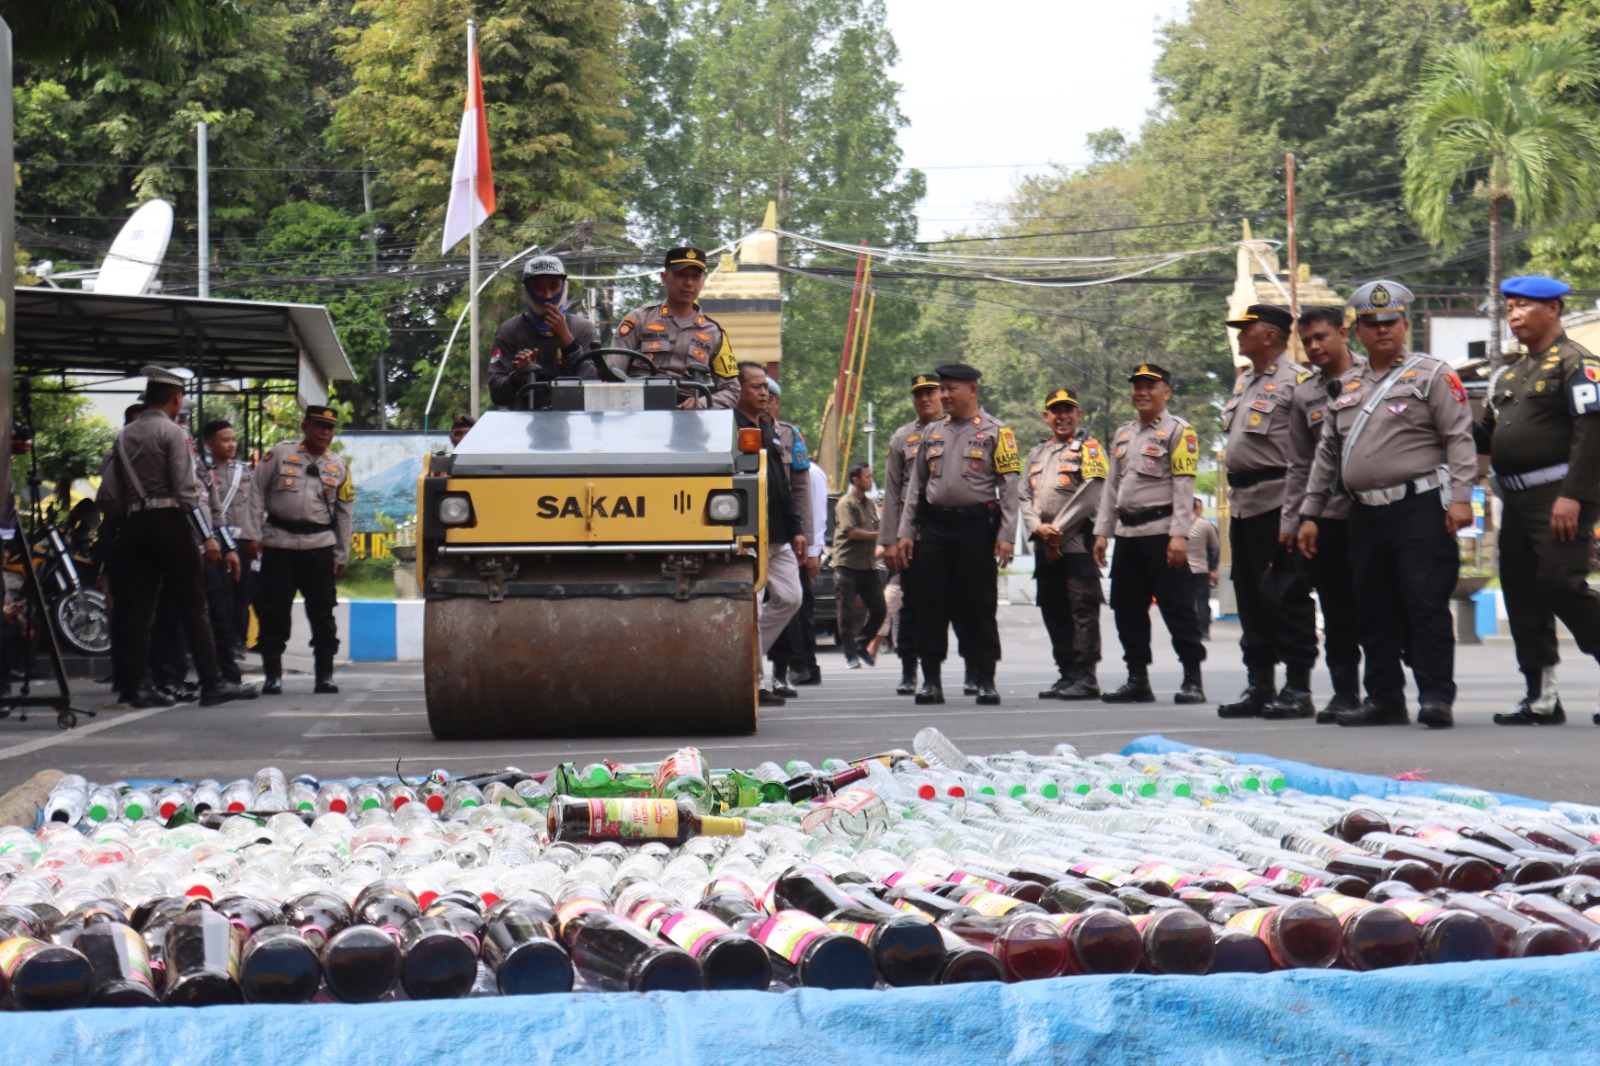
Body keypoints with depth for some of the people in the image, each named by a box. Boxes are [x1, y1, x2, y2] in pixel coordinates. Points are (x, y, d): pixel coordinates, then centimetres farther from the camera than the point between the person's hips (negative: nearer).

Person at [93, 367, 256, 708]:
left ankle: (140, 686, 1)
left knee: (138, 607, 5)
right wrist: (207, 537, -15)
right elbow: (187, 490, -14)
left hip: (135, 526, 6)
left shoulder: (124, 437, 12)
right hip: (171, 524, -6)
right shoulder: (173, 433, -6)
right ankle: (212, 684, -4)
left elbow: (107, 497, 8)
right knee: (193, 605, -2)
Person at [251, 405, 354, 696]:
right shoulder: (279, 454, 2)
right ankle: (272, 676, 5)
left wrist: (341, 555, 11)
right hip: (279, 543, -2)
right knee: (274, 612, 0)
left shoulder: (339, 467, 10)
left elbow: (344, 512, 14)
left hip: (319, 545, 2)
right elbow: (257, 492, 2)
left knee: (322, 613, 2)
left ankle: (325, 675, 8)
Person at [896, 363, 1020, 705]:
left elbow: (1009, 487, -4)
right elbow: (915, 485, 16)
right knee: (931, 604, 3)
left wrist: (1006, 535, -12)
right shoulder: (933, 433, 14)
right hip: (935, 526, 4)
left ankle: (985, 680, 5)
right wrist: (906, 531, 9)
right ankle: (931, 680, 8)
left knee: (979, 605, -1)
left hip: (976, 526, -4)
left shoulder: (995, 432, 0)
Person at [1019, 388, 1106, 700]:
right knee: (1054, 612, 8)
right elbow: (1023, 496, 12)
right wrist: (1038, 528, -6)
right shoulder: (1037, 454, 21)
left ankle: (1086, 677, -10)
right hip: (1043, 546, 7)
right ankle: (1067, 674, 14)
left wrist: (1058, 530, -13)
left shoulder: (1088, 448, 1)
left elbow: (1089, 495, -10)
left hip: (1077, 542, -7)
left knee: (1083, 609, -9)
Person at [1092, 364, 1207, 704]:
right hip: (1127, 533, 7)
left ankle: (1193, 680, 0)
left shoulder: (1178, 431, -3)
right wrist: (1102, 532, 13)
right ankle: (1137, 680, 16)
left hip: (1161, 533, -7)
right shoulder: (1123, 434, 18)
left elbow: (1184, 487, -11)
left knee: (1177, 608, -6)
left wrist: (1179, 535, -18)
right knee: (1127, 610, 8)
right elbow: (1111, 487, 19)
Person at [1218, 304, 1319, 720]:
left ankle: (1298, 690, -3)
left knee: (1285, 596, -7)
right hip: (1242, 503, 9)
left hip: (1277, 502, -9)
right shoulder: (1244, 382, 19)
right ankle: (1259, 686, 16)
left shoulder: (1295, 381, -9)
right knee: (1250, 596, 11)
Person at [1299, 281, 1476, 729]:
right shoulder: (1348, 387, 19)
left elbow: (1459, 437, -7)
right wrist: (1310, 512, 17)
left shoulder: (1431, 374, 1)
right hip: (1366, 515, 6)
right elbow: (1326, 454, 22)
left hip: (1420, 509, -6)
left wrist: (1460, 495, -17)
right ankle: (1384, 699, 15)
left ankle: (1436, 696, -6)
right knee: (1373, 610, 8)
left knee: (1426, 604, -10)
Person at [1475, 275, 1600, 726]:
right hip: (1517, 499, 9)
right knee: (1521, 594, 6)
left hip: (1557, 497, -9)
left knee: (1561, 585, -15)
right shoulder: (1511, 374, 20)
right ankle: (1541, 697, 10)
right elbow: (1489, 435, 22)